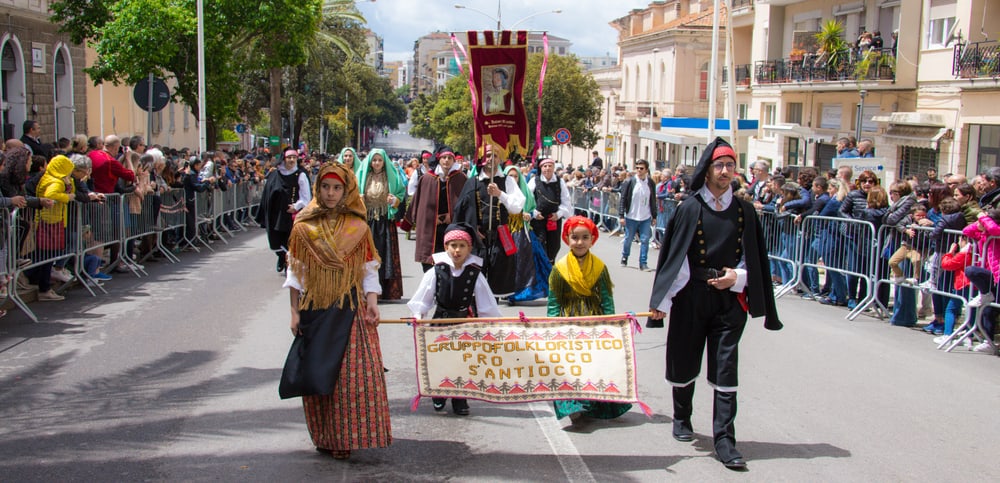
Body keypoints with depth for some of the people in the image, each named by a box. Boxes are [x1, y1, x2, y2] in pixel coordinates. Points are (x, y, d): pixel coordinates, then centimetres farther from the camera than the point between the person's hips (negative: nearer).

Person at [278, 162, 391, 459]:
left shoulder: (358, 228, 2)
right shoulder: (304, 227, 3)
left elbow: (369, 268, 3)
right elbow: (296, 271, 4)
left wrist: (372, 300, -11)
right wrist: (295, 311, 1)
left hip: (350, 309, -1)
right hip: (314, 308, 1)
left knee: (352, 372, -6)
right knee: (317, 372, 4)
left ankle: (345, 437, 4)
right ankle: (323, 436, 17)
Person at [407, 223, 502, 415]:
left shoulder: (475, 274, -6)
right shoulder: (436, 272, -6)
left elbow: (487, 303, 1)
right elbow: (422, 298, 1)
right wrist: (418, 315, -9)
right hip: (441, 320, 0)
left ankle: (460, 400, 18)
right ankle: (439, 397, 27)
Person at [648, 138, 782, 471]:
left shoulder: (744, 211, 5)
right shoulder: (689, 209, -1)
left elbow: (753, 256, 10)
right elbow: (673, 256, -3)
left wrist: (737, 277, -10)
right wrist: (662, 301, -7)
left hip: (730, 298, 1)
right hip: (692, 296, -1)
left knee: (725, 368, -3)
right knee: (684, 361, 12)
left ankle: (725, 440, -1)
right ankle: (682, 418, 36)